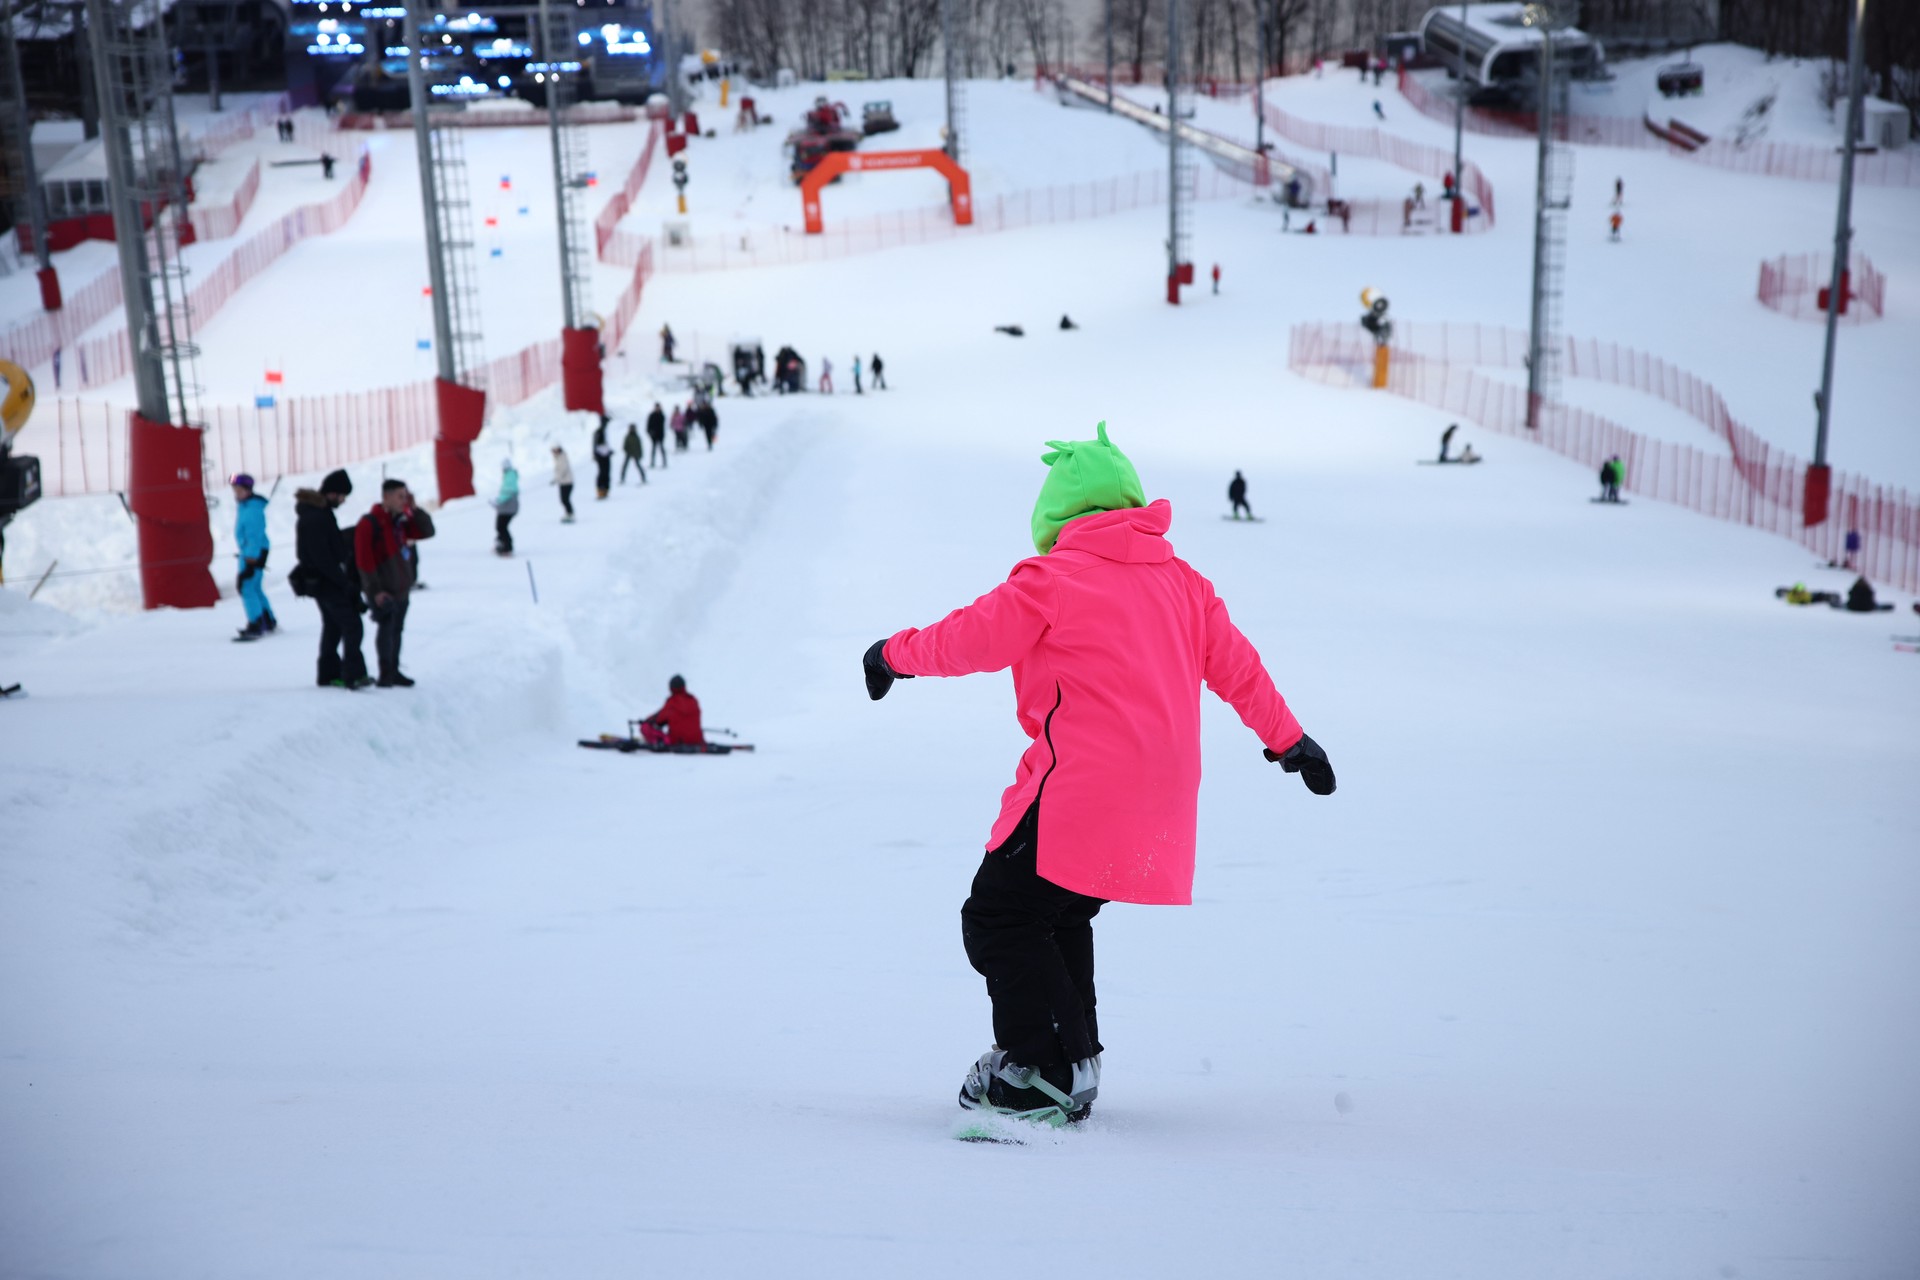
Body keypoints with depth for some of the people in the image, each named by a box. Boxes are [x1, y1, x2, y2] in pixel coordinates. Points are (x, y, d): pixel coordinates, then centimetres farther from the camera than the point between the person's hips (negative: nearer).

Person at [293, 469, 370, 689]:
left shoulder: (320, 511, 10)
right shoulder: (314, 518, -22)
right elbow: (321, 558, -25)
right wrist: (345, 583, -22)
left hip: (321, 580, 10)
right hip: (324, 580, -10)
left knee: (332, 626, 17)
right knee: (352, 626, -11)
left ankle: (328, 674, 23)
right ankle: (354, 675, -13)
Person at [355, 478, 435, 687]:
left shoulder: (401, 522, 11)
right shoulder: (369, 523, -13)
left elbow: (427, 532, 11)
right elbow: (363, 560, -16)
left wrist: (414, 509, -1)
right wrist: (375, 590, -19)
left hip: (401, 589, 8)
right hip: (383, 591, -8)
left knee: (396, 629, 14)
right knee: (386, 627, -13)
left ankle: (393, 672, 23)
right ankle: (385, 674, -8)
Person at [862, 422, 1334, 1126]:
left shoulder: (1051, 579, -6)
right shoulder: (1181, 580, 14)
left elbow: (970, 639, -2)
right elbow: (1236, 666, 21)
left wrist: (893, 653, 17)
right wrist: (1289, 739, 33)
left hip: (1075, 793, -8)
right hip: (1157, 798, 8)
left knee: (999, 918, 1)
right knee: (1062, 917, 22)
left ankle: (1048, 1068, -4)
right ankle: (1073, 1061, 23)